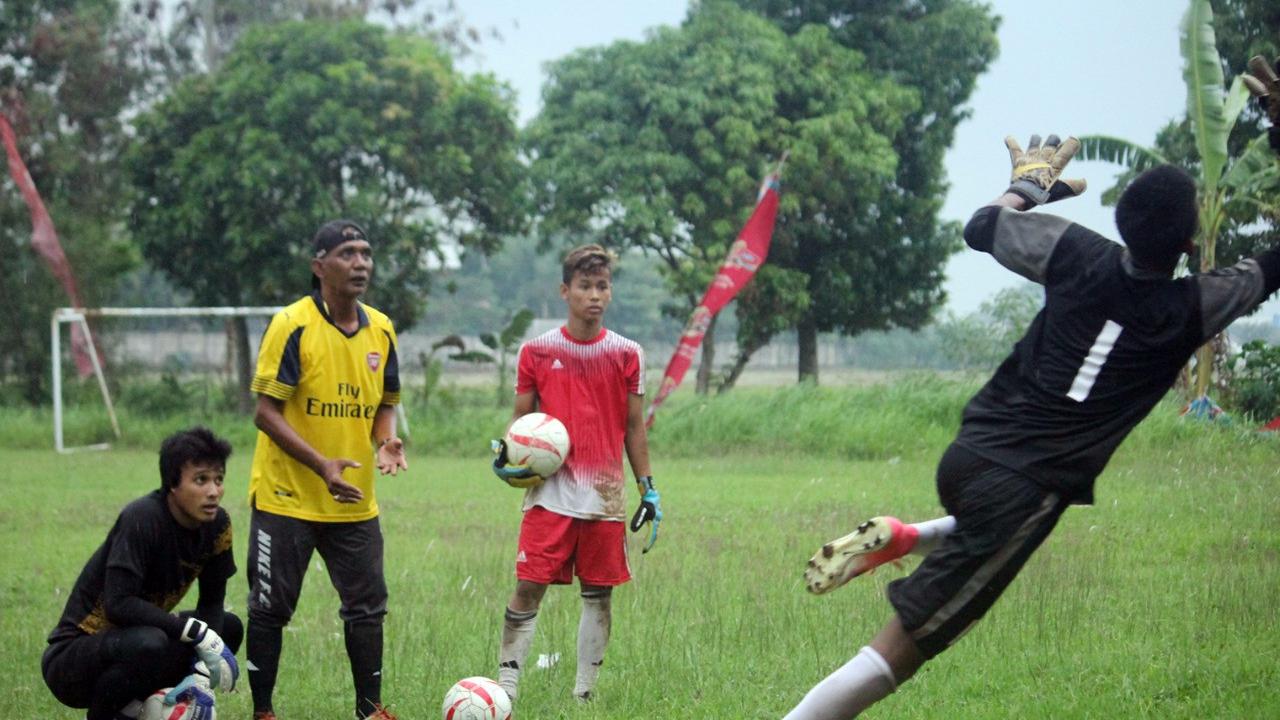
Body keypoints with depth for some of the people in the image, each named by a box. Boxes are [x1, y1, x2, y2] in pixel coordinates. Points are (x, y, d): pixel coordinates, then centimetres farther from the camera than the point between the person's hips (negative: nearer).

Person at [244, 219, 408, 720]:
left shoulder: (381, 330, 5)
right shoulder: (292, 325, -13)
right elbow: (266, 412, -15)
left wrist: (385, 442, -6)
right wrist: (321, 464, -25)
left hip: (355, 502, 5)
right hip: (286, 496, -5)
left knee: (367, 604, 8)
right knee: (270, 608, 3)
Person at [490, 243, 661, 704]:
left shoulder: (626, 354, 6)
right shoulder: (537, 351, 4)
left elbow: (634, 427, 11)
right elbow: (522, 418, 10)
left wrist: (647, 488, 7)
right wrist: (508, 454, -9)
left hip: (605, 495, 1)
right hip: (550, 490, -1)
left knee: (598, 593, 5)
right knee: (529, 587, -8)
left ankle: (585, 695, 15)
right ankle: (506, 687, -4)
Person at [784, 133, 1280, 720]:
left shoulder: (1076, 253, 0)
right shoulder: (1194, 308, -7)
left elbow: (980, 226, 15)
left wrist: (1031, 182, 32)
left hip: (965, 455, 6)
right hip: (1019, 493, -6)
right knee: (899, 651, -5)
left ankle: (901, 539, 20)